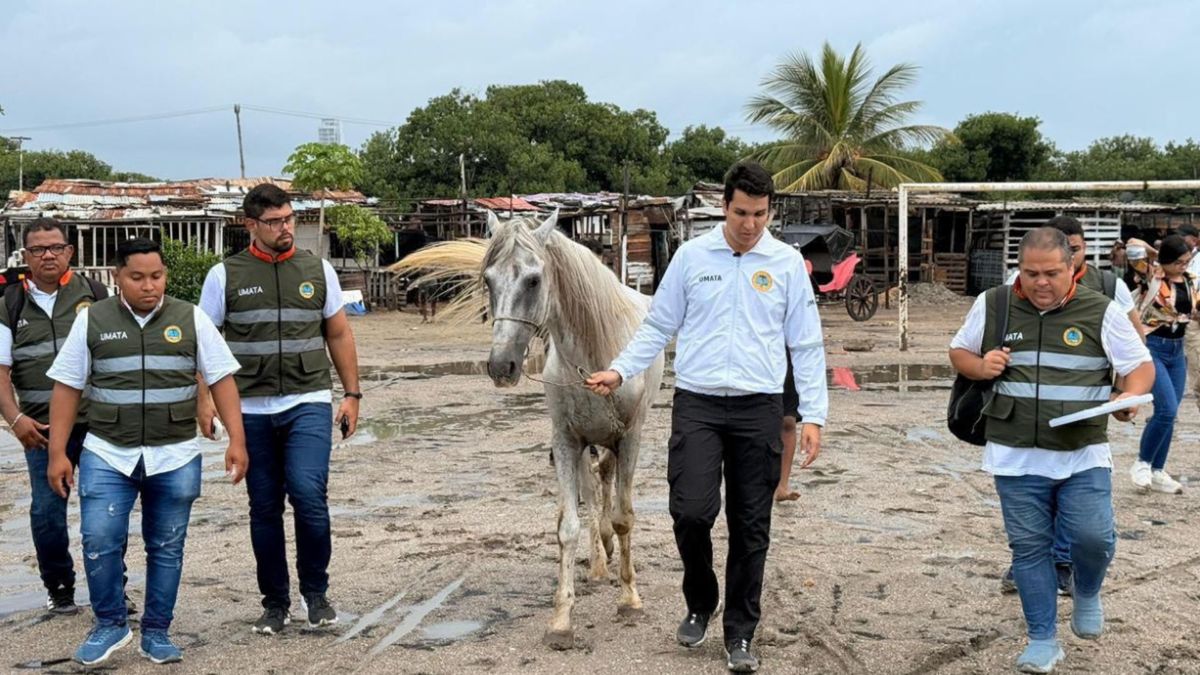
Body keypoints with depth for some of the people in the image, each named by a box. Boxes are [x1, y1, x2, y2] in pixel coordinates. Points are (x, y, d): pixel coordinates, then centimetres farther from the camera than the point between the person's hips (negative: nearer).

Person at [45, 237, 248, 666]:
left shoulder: (191, 319, 1)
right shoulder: (92, 321, 2)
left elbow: (221, 379, 2)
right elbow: (67, 387, 5)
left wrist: (236, 440, -6)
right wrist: (57, 453, 0)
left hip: (175, 458, 0)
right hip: (107, 454, 0)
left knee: (167, 548, 7)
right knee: (99, 540, -9)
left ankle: (156, 632, 20)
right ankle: (110, 624, 12)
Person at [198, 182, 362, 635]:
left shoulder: (318, 270, 6)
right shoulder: (225, 275, 1)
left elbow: (339, 334, 11)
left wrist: (352, 394, 6)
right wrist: (203, 400, -5)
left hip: (308, 403, 0)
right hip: (252, 411, 1)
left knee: (308, 493, -17)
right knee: (264, 508, 7)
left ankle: (315, 592, 4)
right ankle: (275, 603, 22)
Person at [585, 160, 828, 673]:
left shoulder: (787, 264, 2)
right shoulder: (691, 256, 3)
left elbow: (806, 345, 4)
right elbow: (658, 326, 7)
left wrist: (813, 415, -1)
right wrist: (620, 371, -6)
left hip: (759, 409, 0)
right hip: (697, 404, 0)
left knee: (751, 527, 5)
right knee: (691, 511, -11)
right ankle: (699, 603, 18)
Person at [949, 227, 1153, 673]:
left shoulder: (1101, 311, -3)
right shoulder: (992, 306, 1)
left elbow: (1141, 365, 3)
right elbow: (959, 352, 14)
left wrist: (1131, 395, -20)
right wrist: (980, 366, -9)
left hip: (1084, 455, -1)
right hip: (1016, 457, 1)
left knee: (1094, 536, -9)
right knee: (1029, 546, 5)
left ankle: (1087, 593, 26)